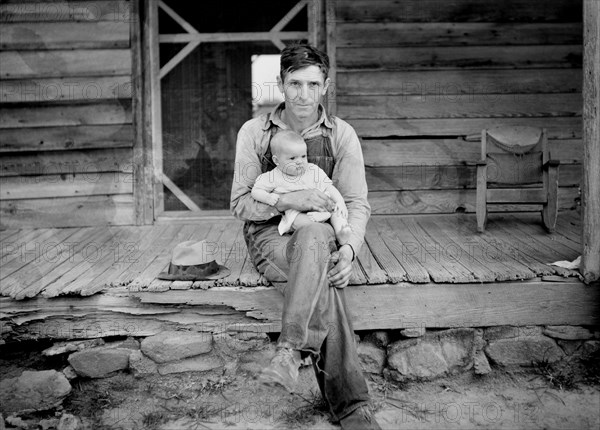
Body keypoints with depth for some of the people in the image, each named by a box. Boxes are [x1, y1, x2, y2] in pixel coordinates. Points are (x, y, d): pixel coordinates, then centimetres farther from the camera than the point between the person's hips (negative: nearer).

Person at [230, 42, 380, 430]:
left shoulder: (342, 135, 5)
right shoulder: (254, 132, 3)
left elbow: (357, 204, 1)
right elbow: (241, 203, 2)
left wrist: (349, 248, -19)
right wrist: (287, 200, -17)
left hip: (322, 233, 1)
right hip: (270, 235, -1)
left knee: (313, 236, -38)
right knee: (321, 284, -34)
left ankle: (291, 350, -38)